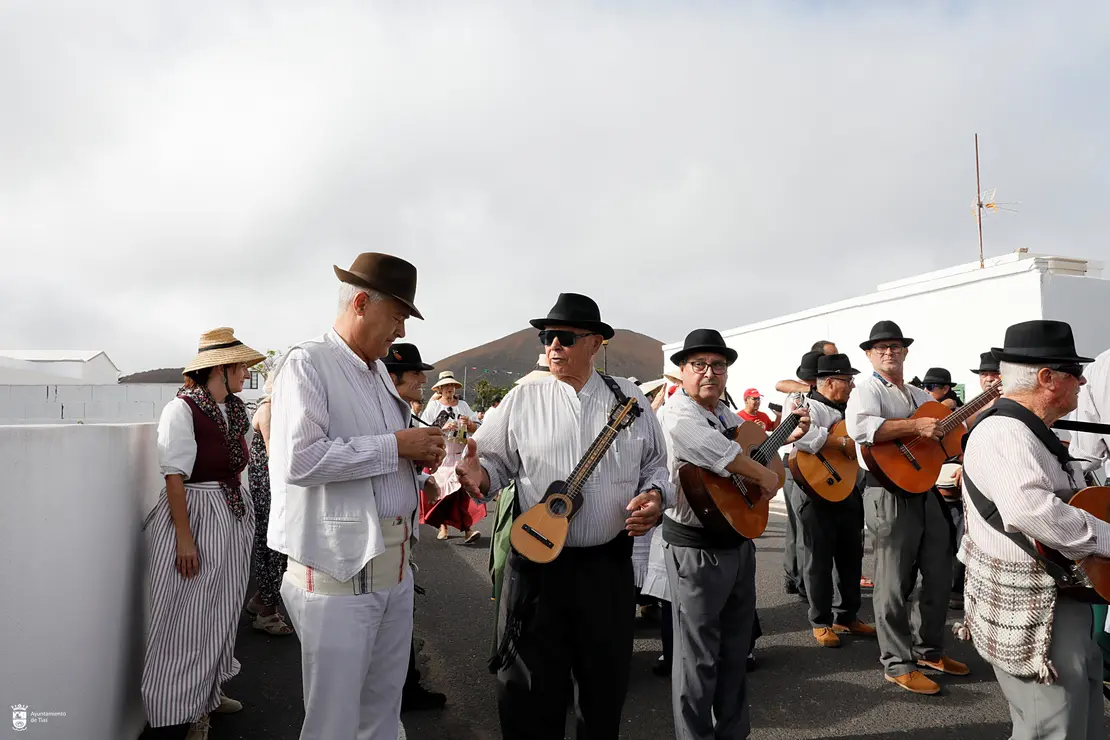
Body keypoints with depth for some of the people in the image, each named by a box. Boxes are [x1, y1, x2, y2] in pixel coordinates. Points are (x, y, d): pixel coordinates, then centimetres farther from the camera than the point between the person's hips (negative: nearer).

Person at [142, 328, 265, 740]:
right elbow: (175, 477, -17)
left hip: (234, 516, 8)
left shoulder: (236, 409, 8)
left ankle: (207, 695, 31)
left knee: (221, 612, 16)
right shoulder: (182, 409, -14)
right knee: (188, 619, 0)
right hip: (193, 516, -8)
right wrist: (185, 537, -19)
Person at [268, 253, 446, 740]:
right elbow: (300, 459, -23)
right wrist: (395, 446, -17)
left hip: (395, 565, 8)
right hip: (339, 568, -8)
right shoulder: (307, 364, -11)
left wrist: (420, 456, 2)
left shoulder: (379, 371, 14)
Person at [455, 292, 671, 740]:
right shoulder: (523, 399, 0)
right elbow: (495, 460, 1)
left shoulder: (630, 401, 4)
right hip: (537, 564, -1)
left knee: (605, 688, 18)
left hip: (609, 566, 2)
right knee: (528, 694, 9)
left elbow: (657, 466, 11)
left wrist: (654, 495, -9)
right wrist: (479, 475, -21)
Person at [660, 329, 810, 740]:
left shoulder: (725, 413, 12)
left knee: (736, 645, 21)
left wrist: (787, 436, 15)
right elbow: (720, 452, -33)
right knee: (699, 653, 2)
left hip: (739, 539, 10)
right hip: (697, 548, -9)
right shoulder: (679, 415, -18)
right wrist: (766, 476, -19)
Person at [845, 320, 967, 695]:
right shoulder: (868, 390, -8)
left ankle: (928, 650, 35)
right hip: (890, 493, -8)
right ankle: (897, 664, 13)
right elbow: (860, 426, -29)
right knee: (895, 583, 0)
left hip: (925, 490, 8)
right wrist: (915, 426, -27)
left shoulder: (921, 396, 18)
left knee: (940, 574, 17)